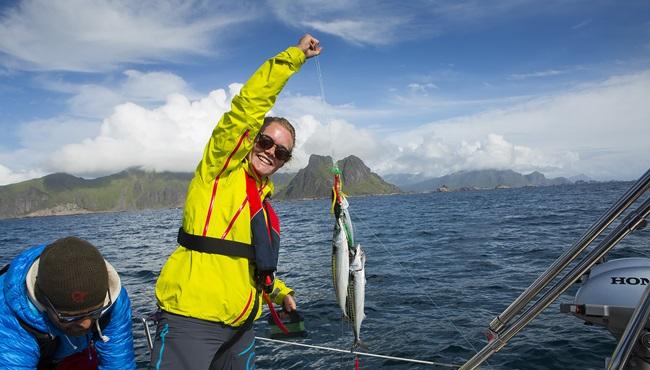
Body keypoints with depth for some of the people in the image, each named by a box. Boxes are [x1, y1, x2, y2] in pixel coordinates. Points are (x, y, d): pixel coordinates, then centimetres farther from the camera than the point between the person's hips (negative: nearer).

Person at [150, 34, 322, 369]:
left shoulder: (262, 200, 17)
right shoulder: (219, 171, -4)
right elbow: (248, 107, -15)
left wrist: (280, 292, 22)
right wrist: (294, 56, -12)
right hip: (191, 320, -8)